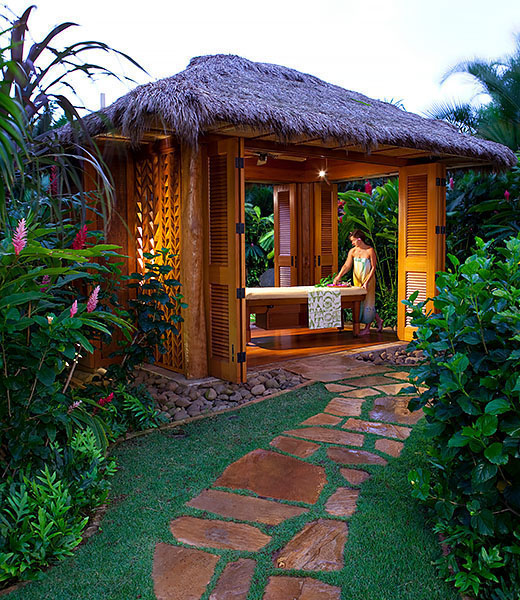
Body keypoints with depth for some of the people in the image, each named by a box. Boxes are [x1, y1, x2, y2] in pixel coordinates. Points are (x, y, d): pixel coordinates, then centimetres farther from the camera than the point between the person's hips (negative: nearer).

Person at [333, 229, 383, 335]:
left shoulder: (370, 250, -12)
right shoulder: (352, 251, 2)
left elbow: (373, 268, -11)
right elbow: (347, 266, 1)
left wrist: (367, 282, -17)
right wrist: (338, 277, -12)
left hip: (368, 280, -6)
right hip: (357, 280, 6)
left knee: (367, 302, -2)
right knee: (359, 302, 8)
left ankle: (367, 328, 8)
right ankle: (378, 320, 25)